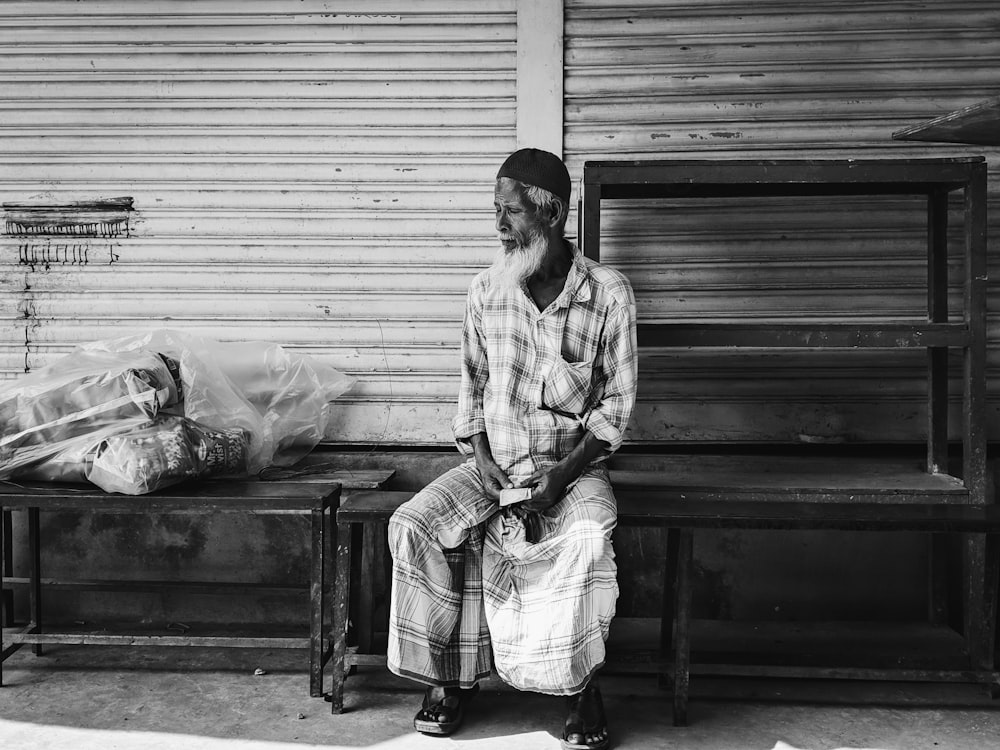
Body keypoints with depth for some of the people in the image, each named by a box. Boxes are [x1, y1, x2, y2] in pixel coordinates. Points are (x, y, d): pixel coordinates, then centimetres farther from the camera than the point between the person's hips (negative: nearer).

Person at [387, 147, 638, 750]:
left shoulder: (608, 293, -7)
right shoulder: (486, 292, 3)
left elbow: (616, 404, -4)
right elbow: (472, 387, 11)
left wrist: (562, 474, -16)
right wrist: (481, 458, -6)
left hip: (574, 466, -3)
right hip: (493, 462, 3)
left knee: (588, 538, -34)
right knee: (411, 527, -19)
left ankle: (584, 689, -11)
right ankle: (450, 678, -3)